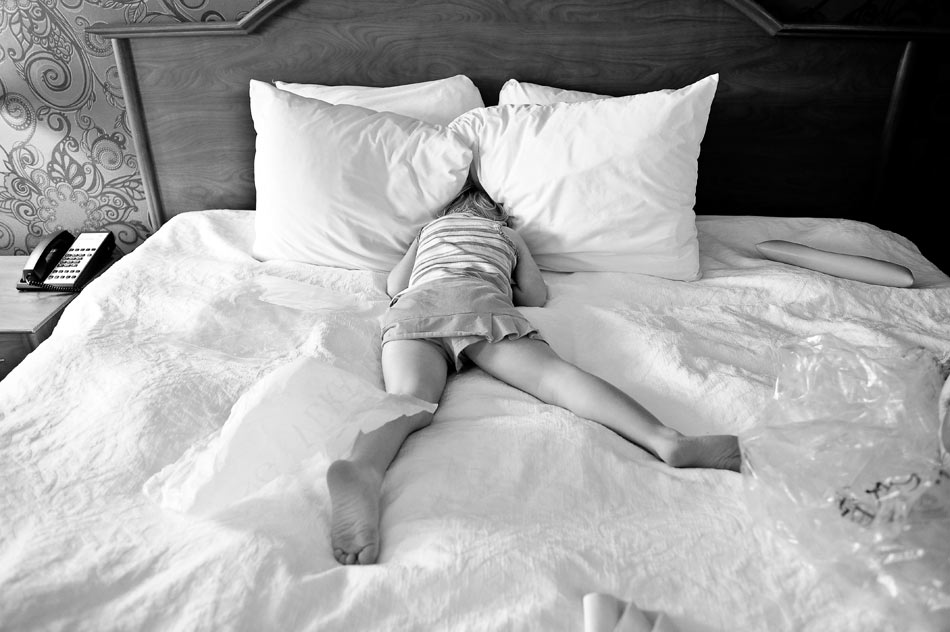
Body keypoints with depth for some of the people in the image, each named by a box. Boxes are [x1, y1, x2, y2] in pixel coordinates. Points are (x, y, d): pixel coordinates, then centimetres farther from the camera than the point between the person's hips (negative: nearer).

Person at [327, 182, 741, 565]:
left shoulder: (429, 227, 43)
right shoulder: (508, 234, 38)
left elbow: (394, 286, 38)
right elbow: (537, 296, 28)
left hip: (417, 300, 1)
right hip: (481, 297, -1)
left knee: (410, 395, -28)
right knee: (553, 373, -21)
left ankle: (364, 469, -62)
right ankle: (668, 441, -43)